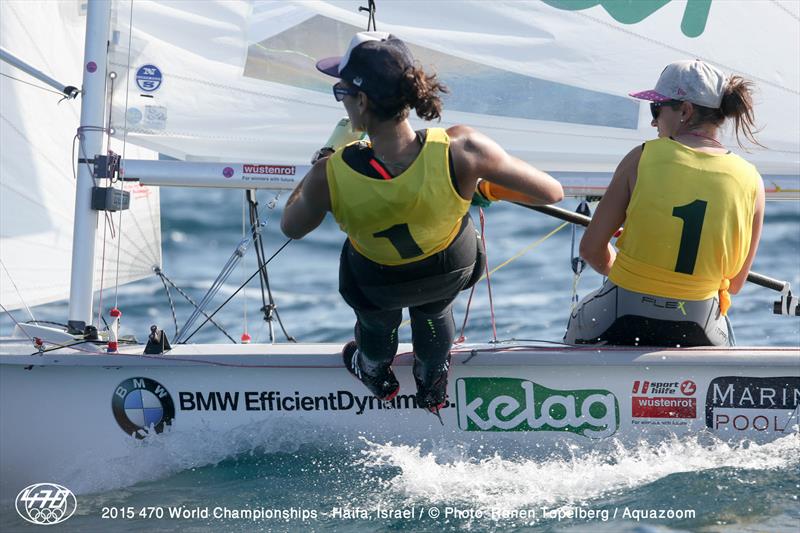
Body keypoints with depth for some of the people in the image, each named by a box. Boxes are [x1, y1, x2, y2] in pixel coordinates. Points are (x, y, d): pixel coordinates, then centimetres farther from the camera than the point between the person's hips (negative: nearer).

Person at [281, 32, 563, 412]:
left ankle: (377, 376, 69)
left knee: (377, 322, 38)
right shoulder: (462, 149, -41)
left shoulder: (329, 178, -41)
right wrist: (494, 186, -6)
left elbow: (291, 228, -16)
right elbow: (551, 192, -27)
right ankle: (433, 387, 64)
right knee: (433, 312, 39)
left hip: (376, 283, -1)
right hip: (454, 267, 1)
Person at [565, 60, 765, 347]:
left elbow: (591, 249, -5)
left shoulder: (642, 158, -9)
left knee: (579, 319, 35)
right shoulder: (751, 182, -4)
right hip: (699, 338, 1)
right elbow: (735, 284, 4)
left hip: (621, 325, -1)